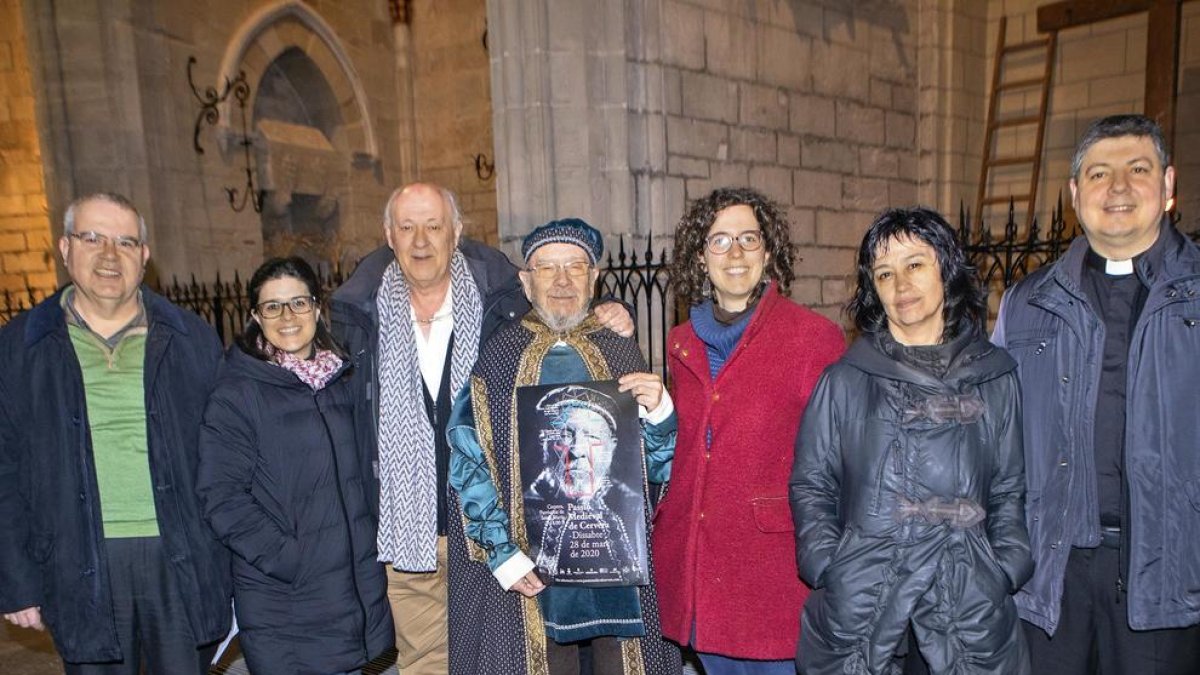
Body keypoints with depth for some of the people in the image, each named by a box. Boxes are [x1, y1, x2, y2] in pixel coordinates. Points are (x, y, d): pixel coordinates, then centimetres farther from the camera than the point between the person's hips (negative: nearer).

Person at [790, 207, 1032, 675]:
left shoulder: (995, 378, 7)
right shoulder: (844, 381, 2)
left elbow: (1009, 491, 11)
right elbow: (810, 485, 4)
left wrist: (1005, 573, 0)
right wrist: (826, 568, -6)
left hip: (970, 601, 2)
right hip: (859, 597, -1)